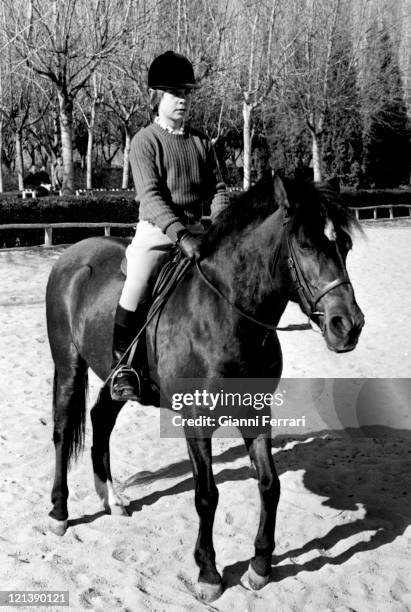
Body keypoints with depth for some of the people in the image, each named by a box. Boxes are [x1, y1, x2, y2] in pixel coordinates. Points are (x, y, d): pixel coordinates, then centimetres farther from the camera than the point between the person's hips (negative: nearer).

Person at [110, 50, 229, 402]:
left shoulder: (201, 142, 13)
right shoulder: (145, 141, -3)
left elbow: (217, 188, 10)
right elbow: (150, 196, -14)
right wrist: (180, 234, -27)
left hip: (197, 231, 5)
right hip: (157, 232, -5)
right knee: (136, 288, -23)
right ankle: (121, 365, -10)